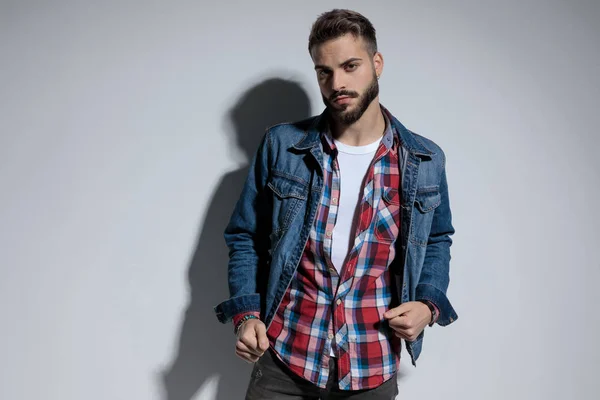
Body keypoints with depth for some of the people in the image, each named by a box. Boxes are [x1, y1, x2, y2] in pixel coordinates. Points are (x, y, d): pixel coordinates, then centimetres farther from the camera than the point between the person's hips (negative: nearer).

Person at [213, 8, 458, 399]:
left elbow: (437, 242, 12)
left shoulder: (424, 161, -2)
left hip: (372, 366, 1)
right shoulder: (281, 146, -5)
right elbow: (246, 239, 3)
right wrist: (246, 313, -10)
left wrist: (428, 303, -5)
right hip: (285, 356, 0)